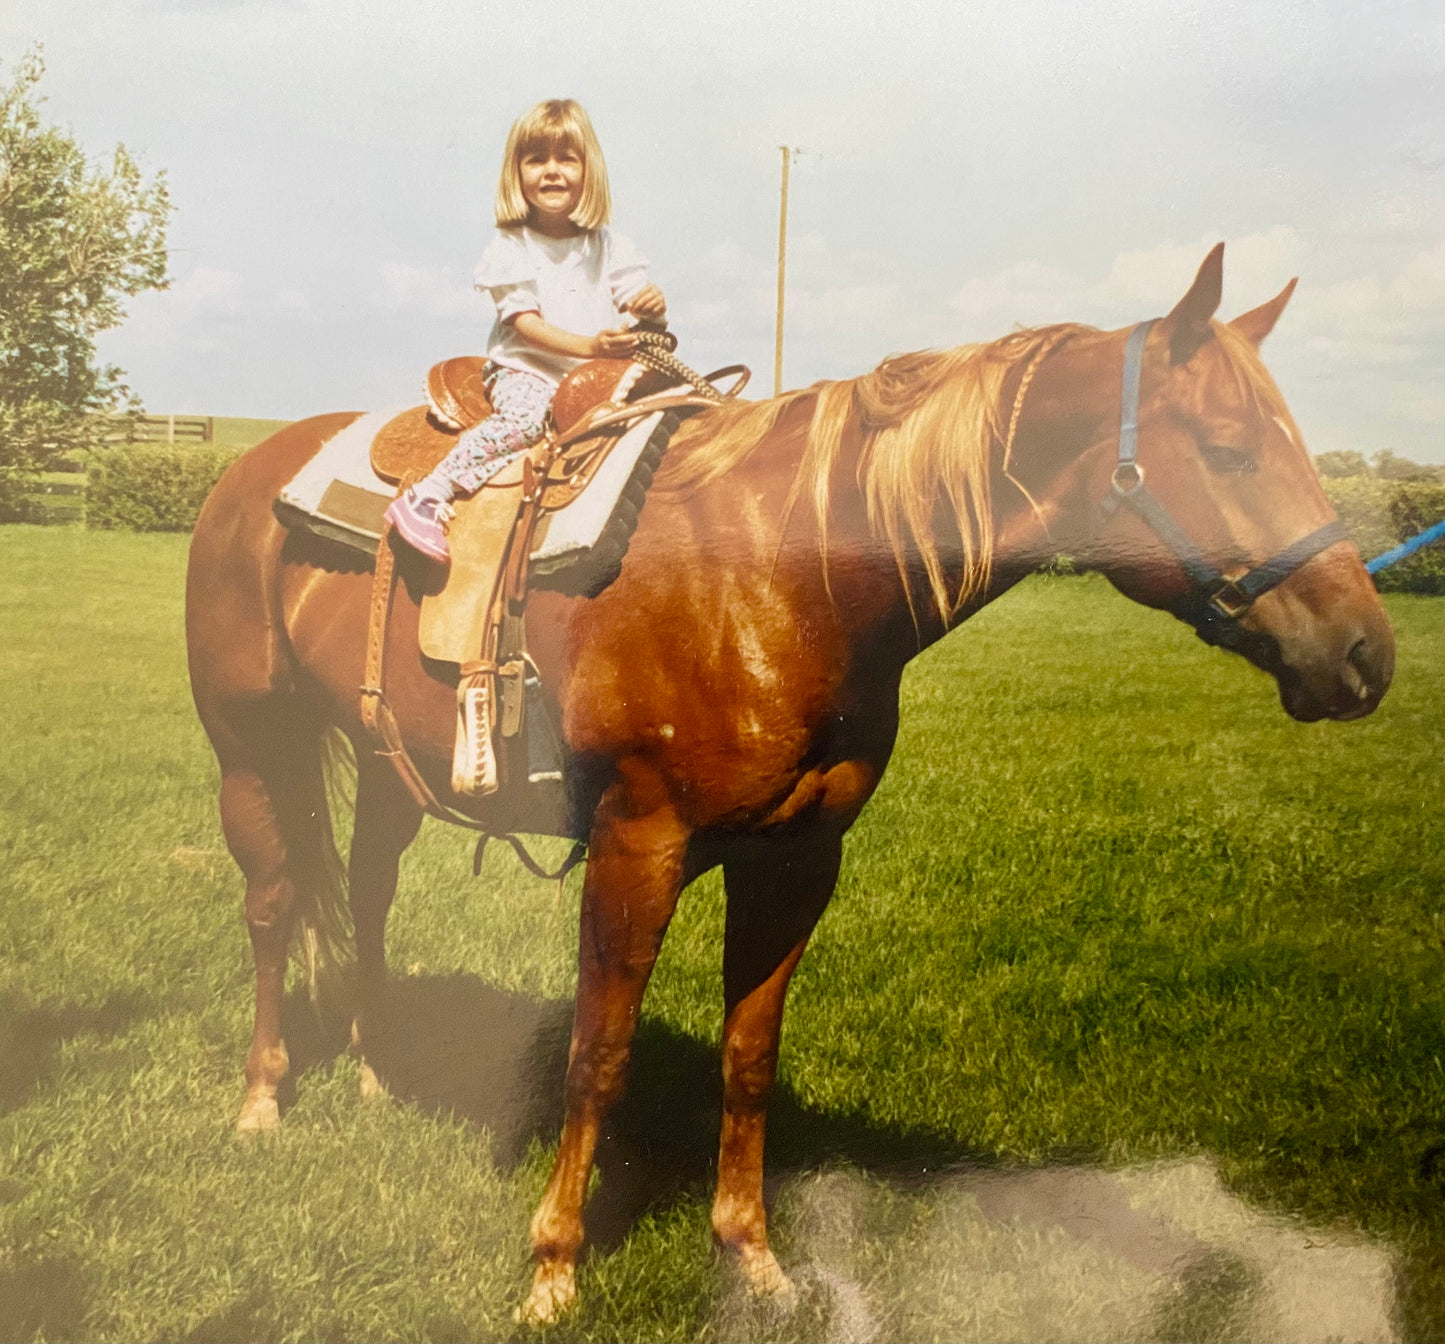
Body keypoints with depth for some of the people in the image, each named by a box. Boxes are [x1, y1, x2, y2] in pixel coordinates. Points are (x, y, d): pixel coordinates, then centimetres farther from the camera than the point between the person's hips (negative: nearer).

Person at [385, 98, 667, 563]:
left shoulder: (609, 248, 10)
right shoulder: (511, 249, -1)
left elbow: (642, 306, 8)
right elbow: (525, 324, -11)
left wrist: (653, 306, -19)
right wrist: (589, 346, -26)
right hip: (525, 370, -5)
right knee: (525, 416, -35)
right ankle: (426, 498, -34)